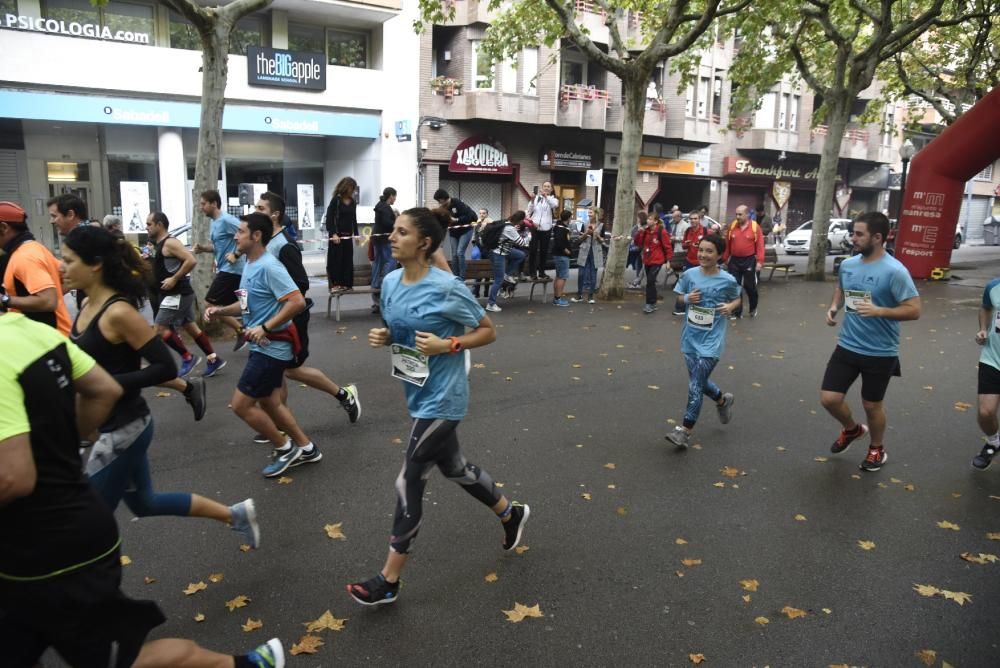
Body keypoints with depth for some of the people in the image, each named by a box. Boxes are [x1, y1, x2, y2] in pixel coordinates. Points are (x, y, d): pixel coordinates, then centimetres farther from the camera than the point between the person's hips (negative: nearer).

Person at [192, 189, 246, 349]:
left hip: (231, 270, -10)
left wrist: (236, 255, -22)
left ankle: (242, 332, -1)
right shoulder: (215, 222, 15)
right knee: (231, 306, 13)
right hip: (225, 270, 10)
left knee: (211, 305, -8)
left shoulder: (226, 220, -16)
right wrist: (202, 248, 8)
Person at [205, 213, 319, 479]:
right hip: (262, 347, 10)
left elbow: (297, 301, -28)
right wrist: (221, 310, 7)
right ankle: (306, 448, 30)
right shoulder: (250, 265, 10)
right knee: (269, 403, 18)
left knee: (241, 405, -3)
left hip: (270, 347, -10)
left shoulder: (269, 266, -20)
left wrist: (265, 328, -25)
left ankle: (285, 448, 13)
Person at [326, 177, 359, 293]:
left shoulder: (353, 202, 9)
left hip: (348, 235, 5)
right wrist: (333, 234, -17)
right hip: (337, 235, -5)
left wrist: (356, 234, 7)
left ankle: (345, 284, 15)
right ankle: (334, 284, 5)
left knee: (348, 260, 7)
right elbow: (329, 218, -9)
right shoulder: (335, 200, -7)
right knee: (336, 260, -1)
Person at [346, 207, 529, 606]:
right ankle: (511, 514, 48)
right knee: (454, 467, 22)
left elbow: (488, 331, -10)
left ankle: (388, 581, 15)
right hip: (419, 395, 8)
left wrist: (448, 345, -23)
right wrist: (381, 337, -5)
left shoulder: (447, 288, -20)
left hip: (441, 399, -8)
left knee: (408, 484, -1)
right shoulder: (391, 282, 1)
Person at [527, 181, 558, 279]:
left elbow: (555, 204, -19)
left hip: (546, 228, 1)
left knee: (544, 251, 8)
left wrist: (546, 196, -30)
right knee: (533, 250, -2)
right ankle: (532, 272, 3)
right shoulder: (535, 197, 6)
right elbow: (529, 211, 5)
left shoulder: (552, 199, 5)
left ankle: (541, 272, 17)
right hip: (534, 227, -1)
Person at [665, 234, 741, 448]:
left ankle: (685, 430, 1)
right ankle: (723, 400, 48)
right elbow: (678, 300, 9)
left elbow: (737, 299, 9)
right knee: (698, 381, 17)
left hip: (711, 340, -4)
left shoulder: (727, 280, -9)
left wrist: (730, 306, -13)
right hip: (690, 338, 4)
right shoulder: (689, 275, -3)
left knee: (696, 385, -8)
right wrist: (687, 298, -13)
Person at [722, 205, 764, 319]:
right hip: (734, 261, 3)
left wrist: (759, 261, -13)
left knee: (750, 286, 5)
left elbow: (760, 245, -7)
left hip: (749, 261, -3)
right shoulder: (732, 226, 2)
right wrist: (725, 259, 8)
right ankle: (737, 312, 13)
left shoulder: (755, 227, -6)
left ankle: (753, 308, 30)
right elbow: (727, 244, 7)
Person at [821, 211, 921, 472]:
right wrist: (833, 307, 2)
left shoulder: (895, 271, -18)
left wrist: (879, 311, -30)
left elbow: (914, 310, -17)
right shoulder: (847, 264, 0)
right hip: (847, 346, 5)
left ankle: (877, 449, 39)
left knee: (871, 405, 11)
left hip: (880, 353, -5)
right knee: (829, 398, 2)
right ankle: (852, 429, 35)